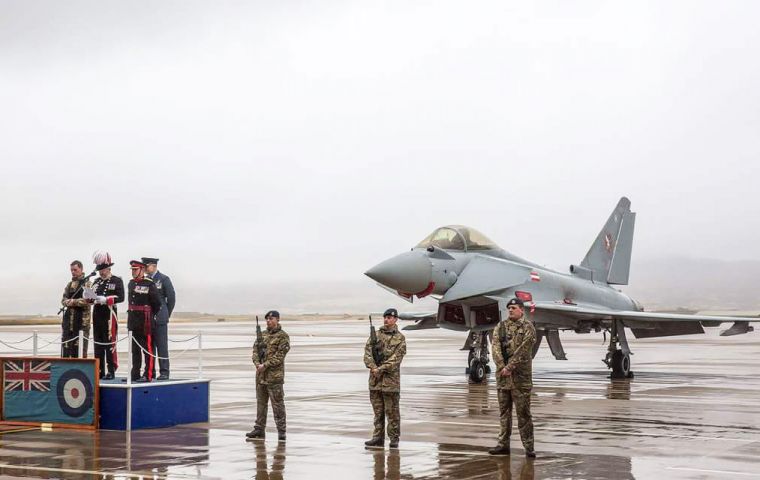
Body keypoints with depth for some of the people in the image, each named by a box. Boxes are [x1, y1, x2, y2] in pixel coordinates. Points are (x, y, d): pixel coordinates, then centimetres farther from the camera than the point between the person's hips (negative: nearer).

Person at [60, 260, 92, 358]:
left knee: (80, 347, -5)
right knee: (66, 346, 6)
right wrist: (78, 301, -11)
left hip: (82, 319, -6)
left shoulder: (87, 284, -3)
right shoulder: (69, 284, 16)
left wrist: (71, 301, -13)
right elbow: (63, 300, 8)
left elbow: (86, 301, -14)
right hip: (68, 319, 6)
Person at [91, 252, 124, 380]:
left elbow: (120, 297, -12)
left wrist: (105, 299, -21)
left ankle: (111, 371, -2)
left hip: (109, 313, -6)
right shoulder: (96, 281, 17)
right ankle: (100, 371, 12)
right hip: (97, 314, 6)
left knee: (110, 343, -5)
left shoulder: (117, 281, -1)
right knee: (98, 343, 7)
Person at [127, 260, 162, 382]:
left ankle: (148, 375, -1)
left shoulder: (149, 284, -11)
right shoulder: (131, 283, 12)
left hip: (145, 321, -8)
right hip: (133, 321, 8)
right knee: (135, 349, 12)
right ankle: (135, 374, 19)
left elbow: (157, 302, -8)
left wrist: (150, 314, 3)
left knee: (147, 349, -3)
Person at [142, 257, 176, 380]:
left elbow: (171, 298, 0)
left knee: (162, 345, -4)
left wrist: (166, 315, 3)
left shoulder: (164, 279, -3)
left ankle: (164, 372, -1)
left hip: (159, 319, -5)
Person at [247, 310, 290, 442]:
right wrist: (257, 363, -8)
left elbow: (279, 356, -13)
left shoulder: (283, 336, -5)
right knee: (261, 402, 12)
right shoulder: (262, 335, 14)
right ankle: (259, 429, 19)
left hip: (274, 375, -7)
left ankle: (281, 431, -2)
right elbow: (255, 351, 11)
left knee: (278, 404, -5)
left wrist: (265, 365, -17)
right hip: (260, 375, 7)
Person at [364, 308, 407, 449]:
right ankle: (378, 438, 14)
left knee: (392, 411, 0)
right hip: (375, 379, 4)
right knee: (378, 411, 9)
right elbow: (367, 353, 1)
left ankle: (394, 439, 6)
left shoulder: (400, 338, -1)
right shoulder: (375, 335, 10)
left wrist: (381, 369, -18)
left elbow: (396, 359, -10)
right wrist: (373, 367, -16)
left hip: (391, 379, -4)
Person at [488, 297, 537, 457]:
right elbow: (496, 348, -1)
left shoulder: (528, 327, -2)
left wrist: (510, 367, -18)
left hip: (521, 376, -4)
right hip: (502, 376, 4)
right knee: (504, 411, 10)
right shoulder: (500, 327, 11)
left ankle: (528, 447, 0)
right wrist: (502, 367, -14)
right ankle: (503, 444, 15)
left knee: (523, 413, -3)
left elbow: (523, 350, -12)